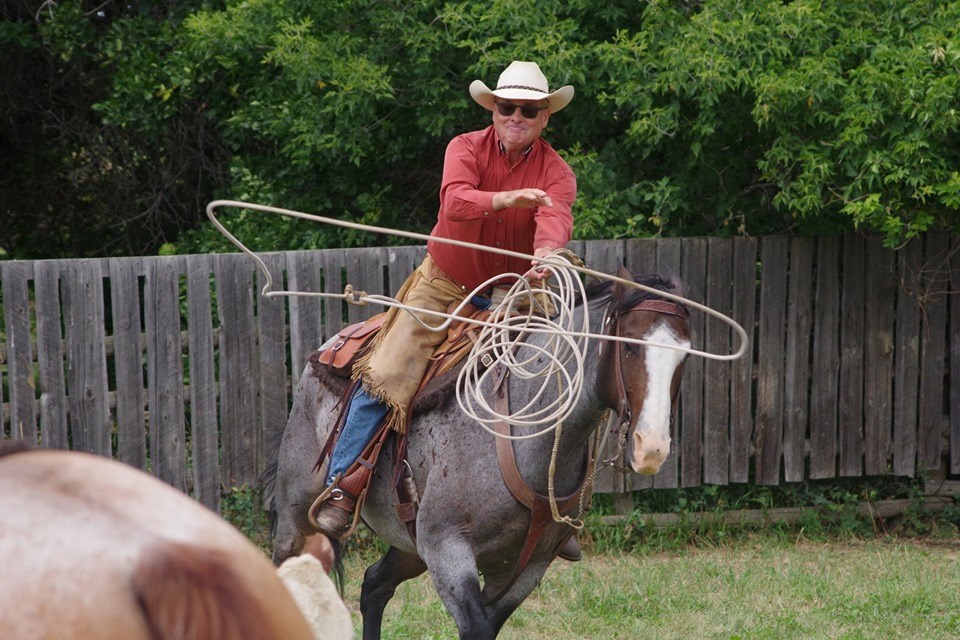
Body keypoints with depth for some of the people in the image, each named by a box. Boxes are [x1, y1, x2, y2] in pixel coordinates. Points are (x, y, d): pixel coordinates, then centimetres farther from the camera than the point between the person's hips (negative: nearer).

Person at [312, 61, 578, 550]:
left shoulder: (556, 173, -7)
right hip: (443, 286, -2)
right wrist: (506, 200, -51)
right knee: (384, 376, -16)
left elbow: (555, 218, -29)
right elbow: (455, 200, -31)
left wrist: (547, 255, -53)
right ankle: (340, 490, -8)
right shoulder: (466, 148, -10)